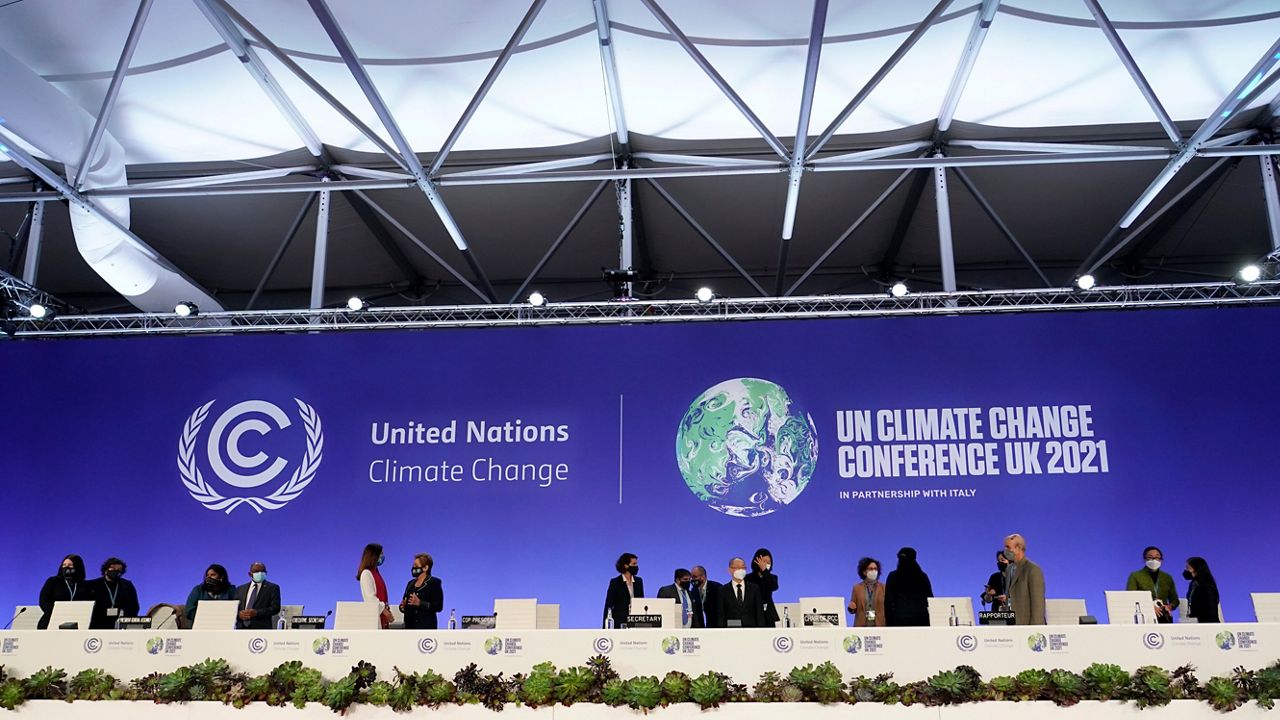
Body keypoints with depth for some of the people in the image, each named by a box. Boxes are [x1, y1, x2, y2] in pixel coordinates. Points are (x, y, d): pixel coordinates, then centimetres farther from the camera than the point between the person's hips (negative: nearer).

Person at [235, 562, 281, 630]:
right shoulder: (240, 589, 19)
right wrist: (238, 614, -7)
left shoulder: (272, 588, 7)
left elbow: (275, 608, -2)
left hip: (261, 628, -3)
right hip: (241, 629, 3)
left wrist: (256, 613, -15)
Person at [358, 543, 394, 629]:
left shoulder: (376, 573, 17)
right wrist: (383, 609, -16)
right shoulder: (366, 573, -10)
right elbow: (370, 596, -16)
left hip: (381, 614, 9)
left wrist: (387, 610, 10)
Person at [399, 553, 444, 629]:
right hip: (410, 625, 6)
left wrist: (419, 603, -21)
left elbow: (438, 606, -11)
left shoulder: (434, 583, -3)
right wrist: (403, 606, -3)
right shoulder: (411, 583, 17)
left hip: (426, 626, -6)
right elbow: (405, 602, 20)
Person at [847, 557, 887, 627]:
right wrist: (851, 608, -10)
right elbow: (853, 610, 12)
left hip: (879, 626, 0)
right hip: (861, 626, 0)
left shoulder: (884, 588, 7)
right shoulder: (857, 588, 9)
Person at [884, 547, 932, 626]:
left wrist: (889, 622, 5)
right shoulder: (922, 576, 8)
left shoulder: (893, 576, 4)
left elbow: (888, 601, 1)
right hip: (921, 619, 2)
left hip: (900, 619, -1)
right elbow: (930, 599, 7)